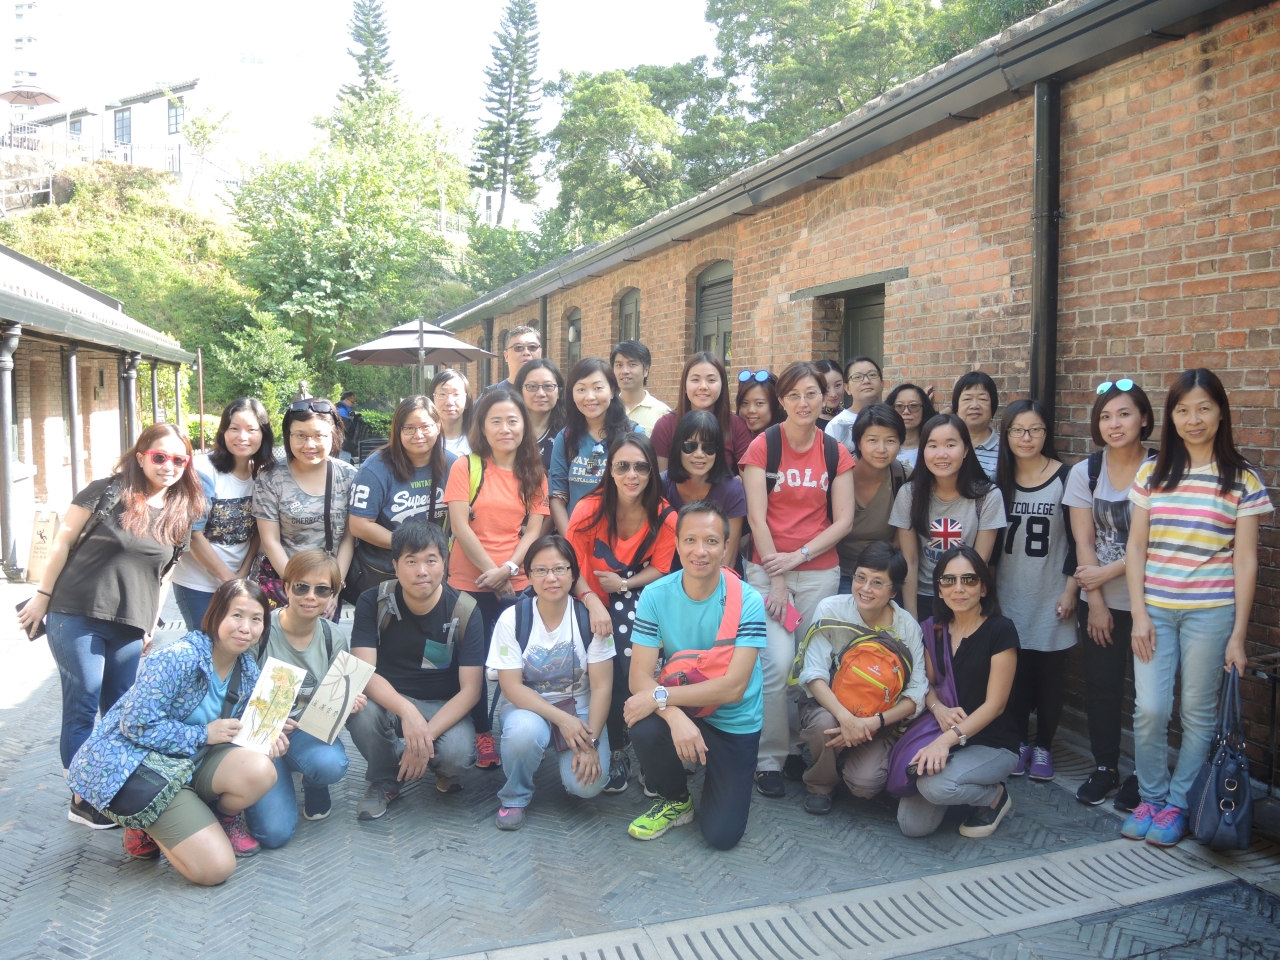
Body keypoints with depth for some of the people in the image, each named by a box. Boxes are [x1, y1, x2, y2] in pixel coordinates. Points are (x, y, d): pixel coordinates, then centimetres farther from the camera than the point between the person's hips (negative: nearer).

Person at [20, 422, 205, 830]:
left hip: (130, 627, 4)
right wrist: (42, 596, -4)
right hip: (76, 616, -4)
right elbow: (64, 541, -3)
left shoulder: (181, 515, 7)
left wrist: (151, 625, 12)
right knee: (83, 707, -1)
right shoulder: (107, 492, -6)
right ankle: (82, 799, 9)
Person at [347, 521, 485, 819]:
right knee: (359, 708, -32)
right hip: (388, 699, 2)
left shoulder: (465, 612, -15)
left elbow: (470, 689, -16)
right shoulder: (373, 602, -12)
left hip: (444, 706, -1)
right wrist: (407, 711, -39)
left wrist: (427, 734, -30)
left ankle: (445, 771, 9)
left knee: (456, 754, -32)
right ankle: (384, 781, -1)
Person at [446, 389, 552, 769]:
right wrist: (491, 570, -11)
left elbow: (534, 530, 2)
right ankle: (481, 732, 22)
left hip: (517, 585, 2)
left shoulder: (534, 473, 8)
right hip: (469, 583, -2)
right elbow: (459, 525, -7)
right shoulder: (466, 466, 0)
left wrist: (508, 569, -13)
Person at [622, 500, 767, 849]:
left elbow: (734, 687, -25)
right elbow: (640, 677, -18)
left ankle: (730, 780, 28)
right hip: (679, 707, 2)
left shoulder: (747, 602, -21)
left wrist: (660, 696, -30)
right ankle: (675, 799, 2)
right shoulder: (656, 595, -15)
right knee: (644, 730, -32)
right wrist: (675, 715, -37)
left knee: (722, 835, -7)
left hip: (735, 721, -1)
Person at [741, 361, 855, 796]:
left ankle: (798, 748, 22)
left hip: (820, 572, 3)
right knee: (777, 664, -12)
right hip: (767, 569, -2)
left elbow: (843, 521, 2)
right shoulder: (763, 446, -2)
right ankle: (769, 760, 2)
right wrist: (776, 580, -9)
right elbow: (757, 517, -6)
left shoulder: (836, 454, 5)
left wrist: (798, 556, -10)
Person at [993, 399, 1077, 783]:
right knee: (1014, 672, 5)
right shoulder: (999, 480, 4)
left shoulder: (1065, 477, -5)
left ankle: (1043, 747, 20)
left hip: (1051, 597, -2)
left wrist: (1070, 590, -7)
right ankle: (1019, 742, 21)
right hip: (1009, 596, 2)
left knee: (1049, 674, 5)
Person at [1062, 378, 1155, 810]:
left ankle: (1142, 776, 19)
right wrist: (1095, 603, -3)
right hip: (1100, 602, 3)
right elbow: (1083, 542, 0)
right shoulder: (1085, 472, 2)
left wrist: (1106, 572, -13)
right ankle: (1104, 768, 24)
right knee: (1101, 688, 8)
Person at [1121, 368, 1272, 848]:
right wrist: (1139, 614, -2)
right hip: (1155, 608, 2)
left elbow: (1245, 559, -2)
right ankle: (1150, 797, 21)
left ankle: (1177, 804, 25)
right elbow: (1136, 547, 5)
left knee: (1197, 712, 7)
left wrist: (1238, 634, -4)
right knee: (1149, 709, -1)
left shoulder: (1244, 479, -1)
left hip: (1211, 611, -2)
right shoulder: (1151, 472, 5)